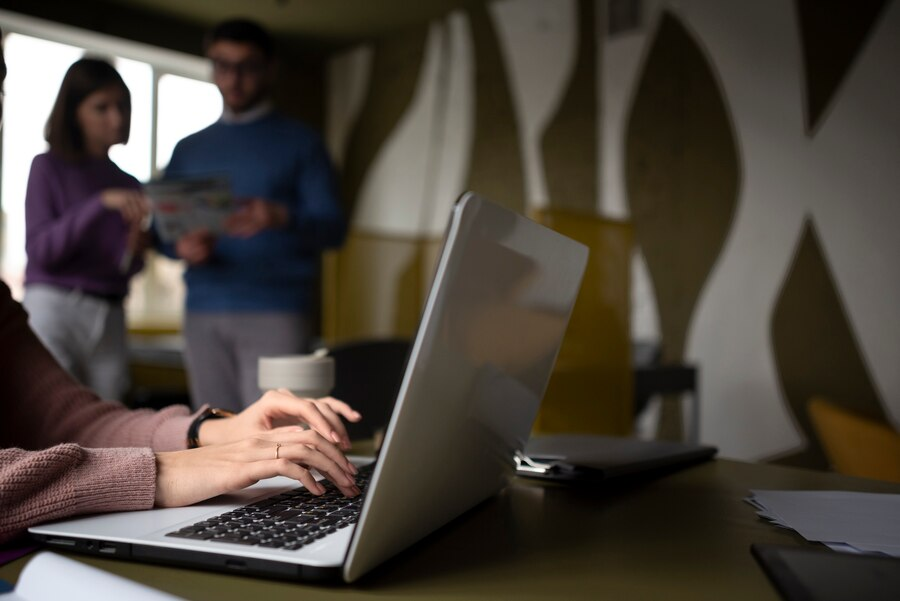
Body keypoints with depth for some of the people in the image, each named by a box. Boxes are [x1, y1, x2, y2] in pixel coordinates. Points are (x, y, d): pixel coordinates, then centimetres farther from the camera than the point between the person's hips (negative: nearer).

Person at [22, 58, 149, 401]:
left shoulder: (128, 185, 12)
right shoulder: (48, 167, 2)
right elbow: (40, 250, -9)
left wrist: (132, 252, -8)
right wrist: (101, 202, -18)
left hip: (110, 318, 4)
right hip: (54, 308, -3)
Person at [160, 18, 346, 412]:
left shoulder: (299, 142, 7)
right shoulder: (188, 150, 18)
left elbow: (332, 227, -2)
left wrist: (282, 218, -23)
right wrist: (181, 246, -9)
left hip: (274, 311, -3)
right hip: (203, 313, 4)